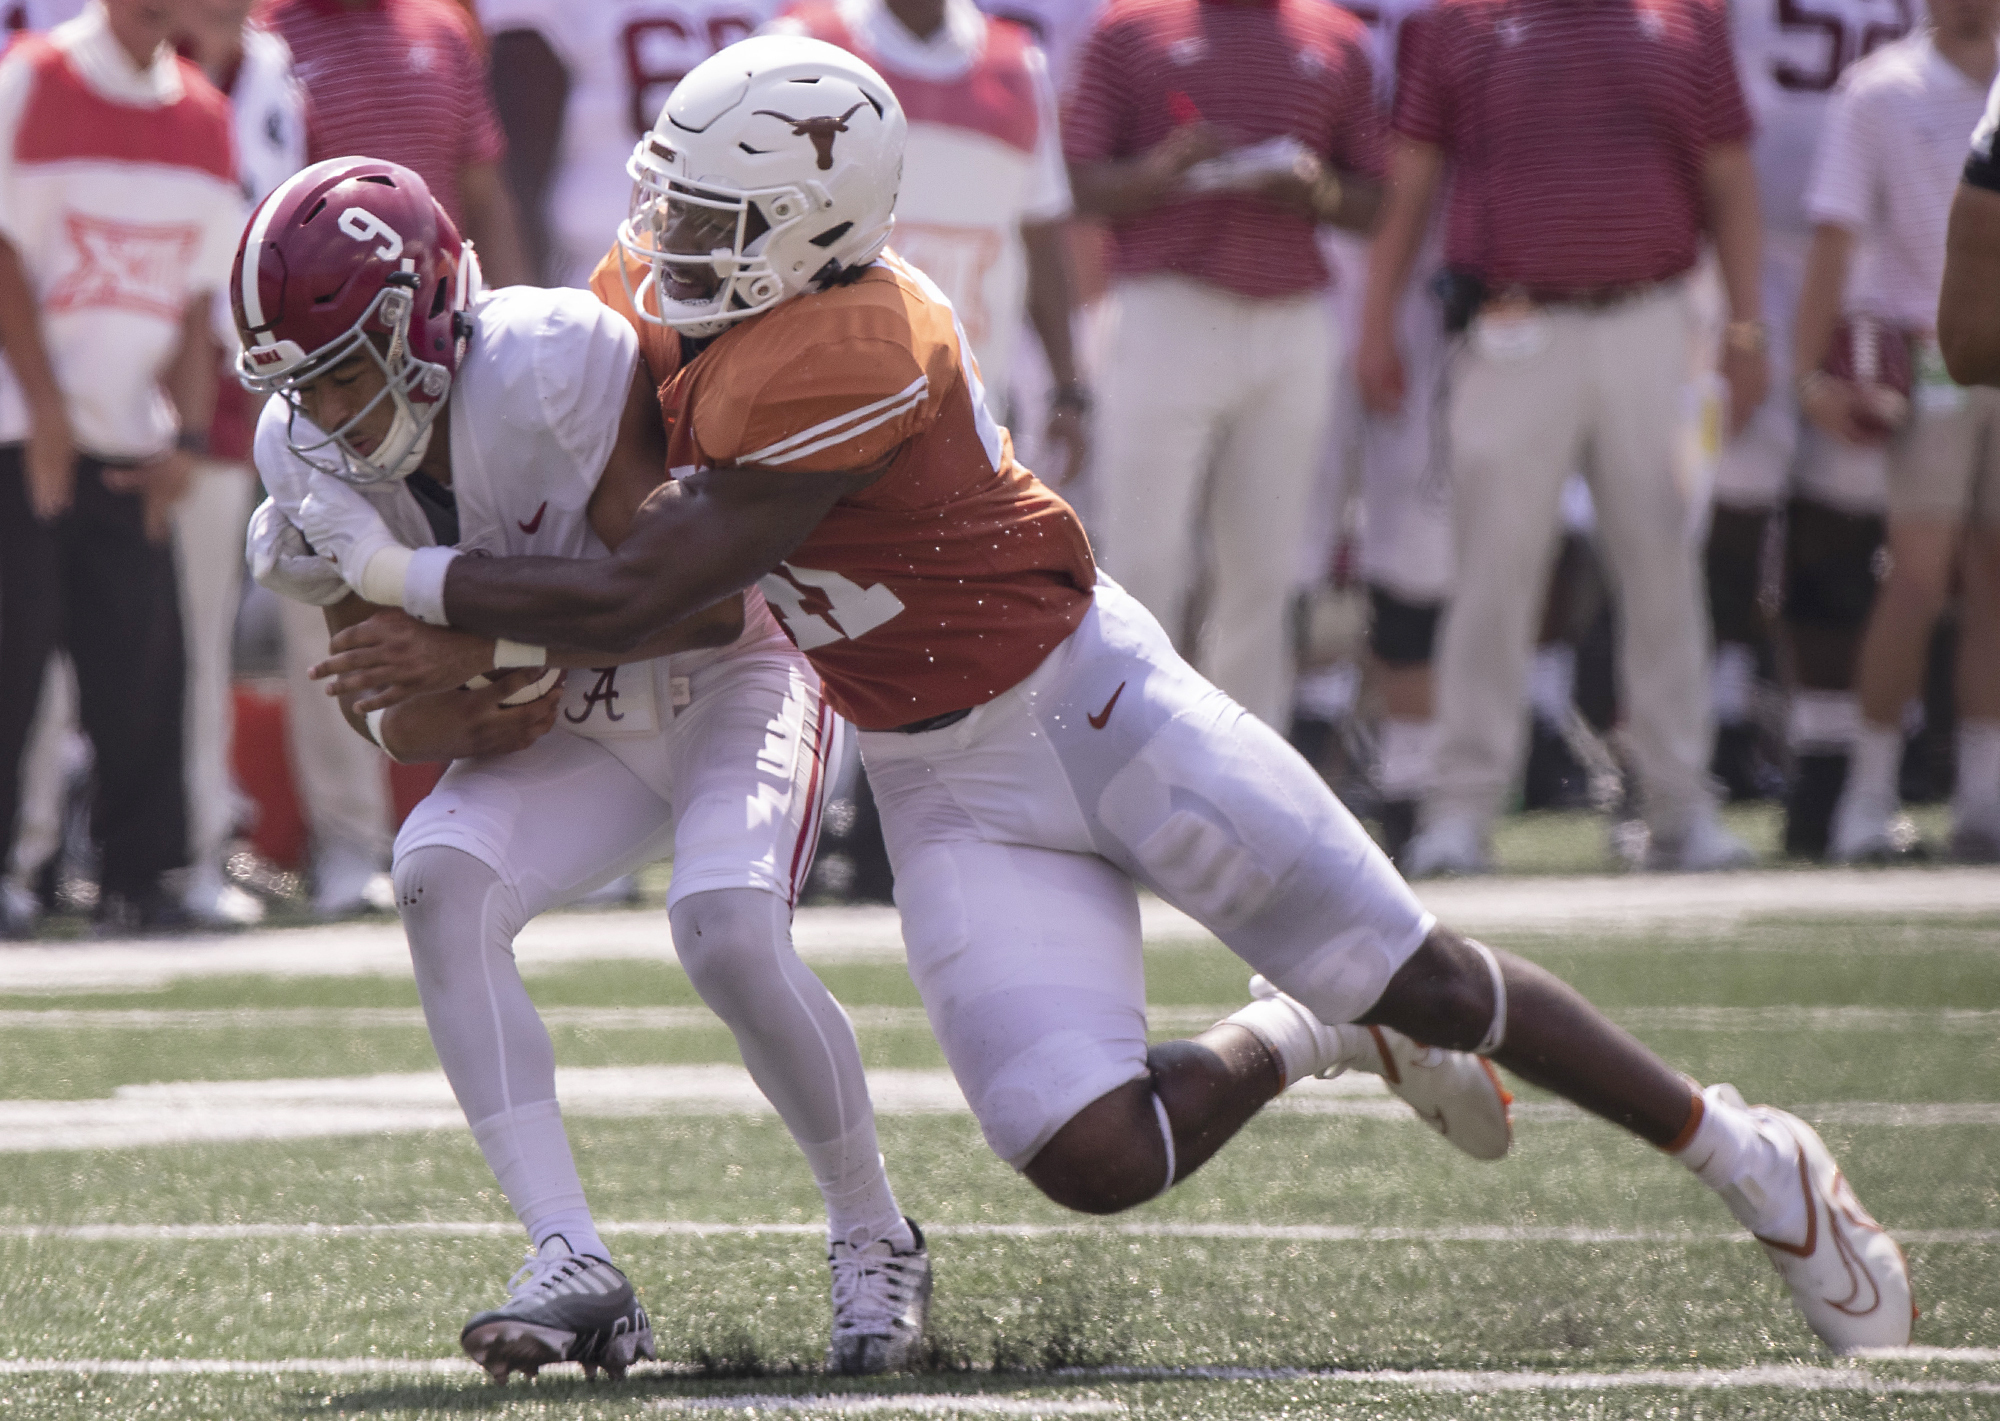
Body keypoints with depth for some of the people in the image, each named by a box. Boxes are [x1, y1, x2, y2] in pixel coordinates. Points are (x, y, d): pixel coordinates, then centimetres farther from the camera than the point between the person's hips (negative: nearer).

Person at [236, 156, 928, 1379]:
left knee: (727, 932, -29)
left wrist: (503, 636, -33)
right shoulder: (310, 461, -10)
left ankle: (877, 1243, -3)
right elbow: (382, 686, 1)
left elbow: (703, 600, -28)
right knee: (440, 879, -22)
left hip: (733, 680, -6)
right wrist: (413, 718, -23)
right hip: (581, 726, 6)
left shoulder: (547, 371, -32)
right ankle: (574, 1263, -25)